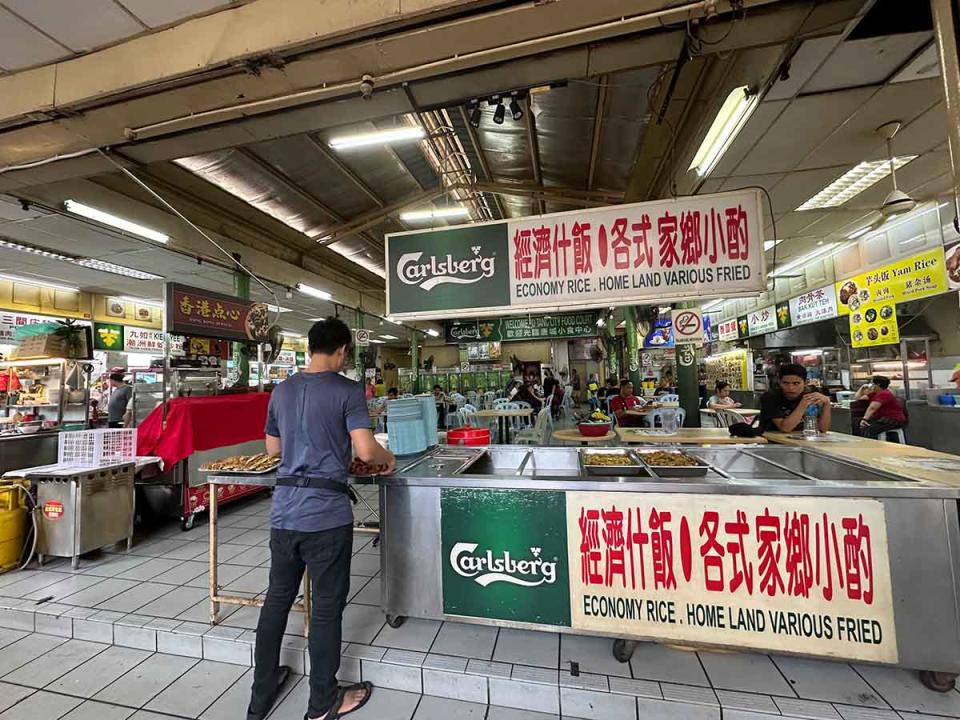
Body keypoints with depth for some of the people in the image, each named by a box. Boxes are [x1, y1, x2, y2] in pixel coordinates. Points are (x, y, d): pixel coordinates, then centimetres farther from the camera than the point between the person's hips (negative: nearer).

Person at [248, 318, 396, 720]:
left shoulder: (282, 390, 8)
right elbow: (365, 451, -18)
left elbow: (273, 449, 16)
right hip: (326, 513, -6)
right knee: (327, 607, 10)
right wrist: (388, 459, 2)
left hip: (284, 512, 6)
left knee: (276, 600, 20)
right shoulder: (347, 391, -11)